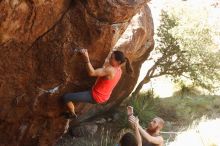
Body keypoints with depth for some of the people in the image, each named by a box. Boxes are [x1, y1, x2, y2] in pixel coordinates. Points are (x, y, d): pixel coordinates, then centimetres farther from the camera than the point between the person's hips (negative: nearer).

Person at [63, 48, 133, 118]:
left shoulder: (110, 70, -30)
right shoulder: (119, 69, -3)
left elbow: (92, 73, -38)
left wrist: (86, 58, -42)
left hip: (95, 97, -9)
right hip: (104, 97, 9)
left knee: (66, 97, -6)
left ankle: (72, 114, 17)